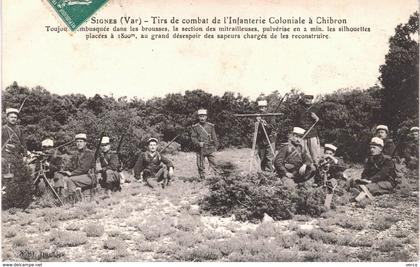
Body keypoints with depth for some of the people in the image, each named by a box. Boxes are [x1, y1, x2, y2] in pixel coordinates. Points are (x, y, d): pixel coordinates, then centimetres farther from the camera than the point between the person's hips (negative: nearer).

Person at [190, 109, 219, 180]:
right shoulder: (195, 127, 4)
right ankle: (202, 178, 12)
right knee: (200, 166, 3)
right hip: (200, 150, 0)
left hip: (210, 149, 1)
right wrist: (198, 143, -16)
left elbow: (214, 137, 11)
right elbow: (193, 137, 0)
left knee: (214, 164, -3)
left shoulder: (211, 126, 7)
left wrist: (216, 146, 7)